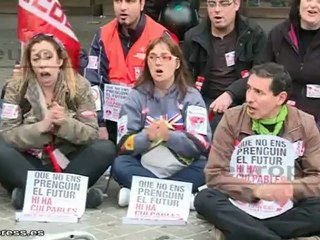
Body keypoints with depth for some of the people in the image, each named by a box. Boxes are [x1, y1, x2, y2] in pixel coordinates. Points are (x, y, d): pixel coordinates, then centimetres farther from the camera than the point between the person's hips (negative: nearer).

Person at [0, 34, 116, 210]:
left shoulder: (79, 86, -3)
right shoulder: (16, 88, -3)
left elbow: (92, 134, -8)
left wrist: (65, 123, -27)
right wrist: (41, 127, -27)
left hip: (67, 163, 1)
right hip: (29, 164, -1)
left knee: (106, 148, -24)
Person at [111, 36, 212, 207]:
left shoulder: (191, 96, 1)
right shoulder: (137, 96, 3)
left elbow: (201, 144, -9)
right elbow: (123, 144, -6)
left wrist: (169, 136, -26)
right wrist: (147, 137, -26)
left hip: (183, 169, 0)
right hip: (145, 167, 1)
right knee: (119, 165, -27)